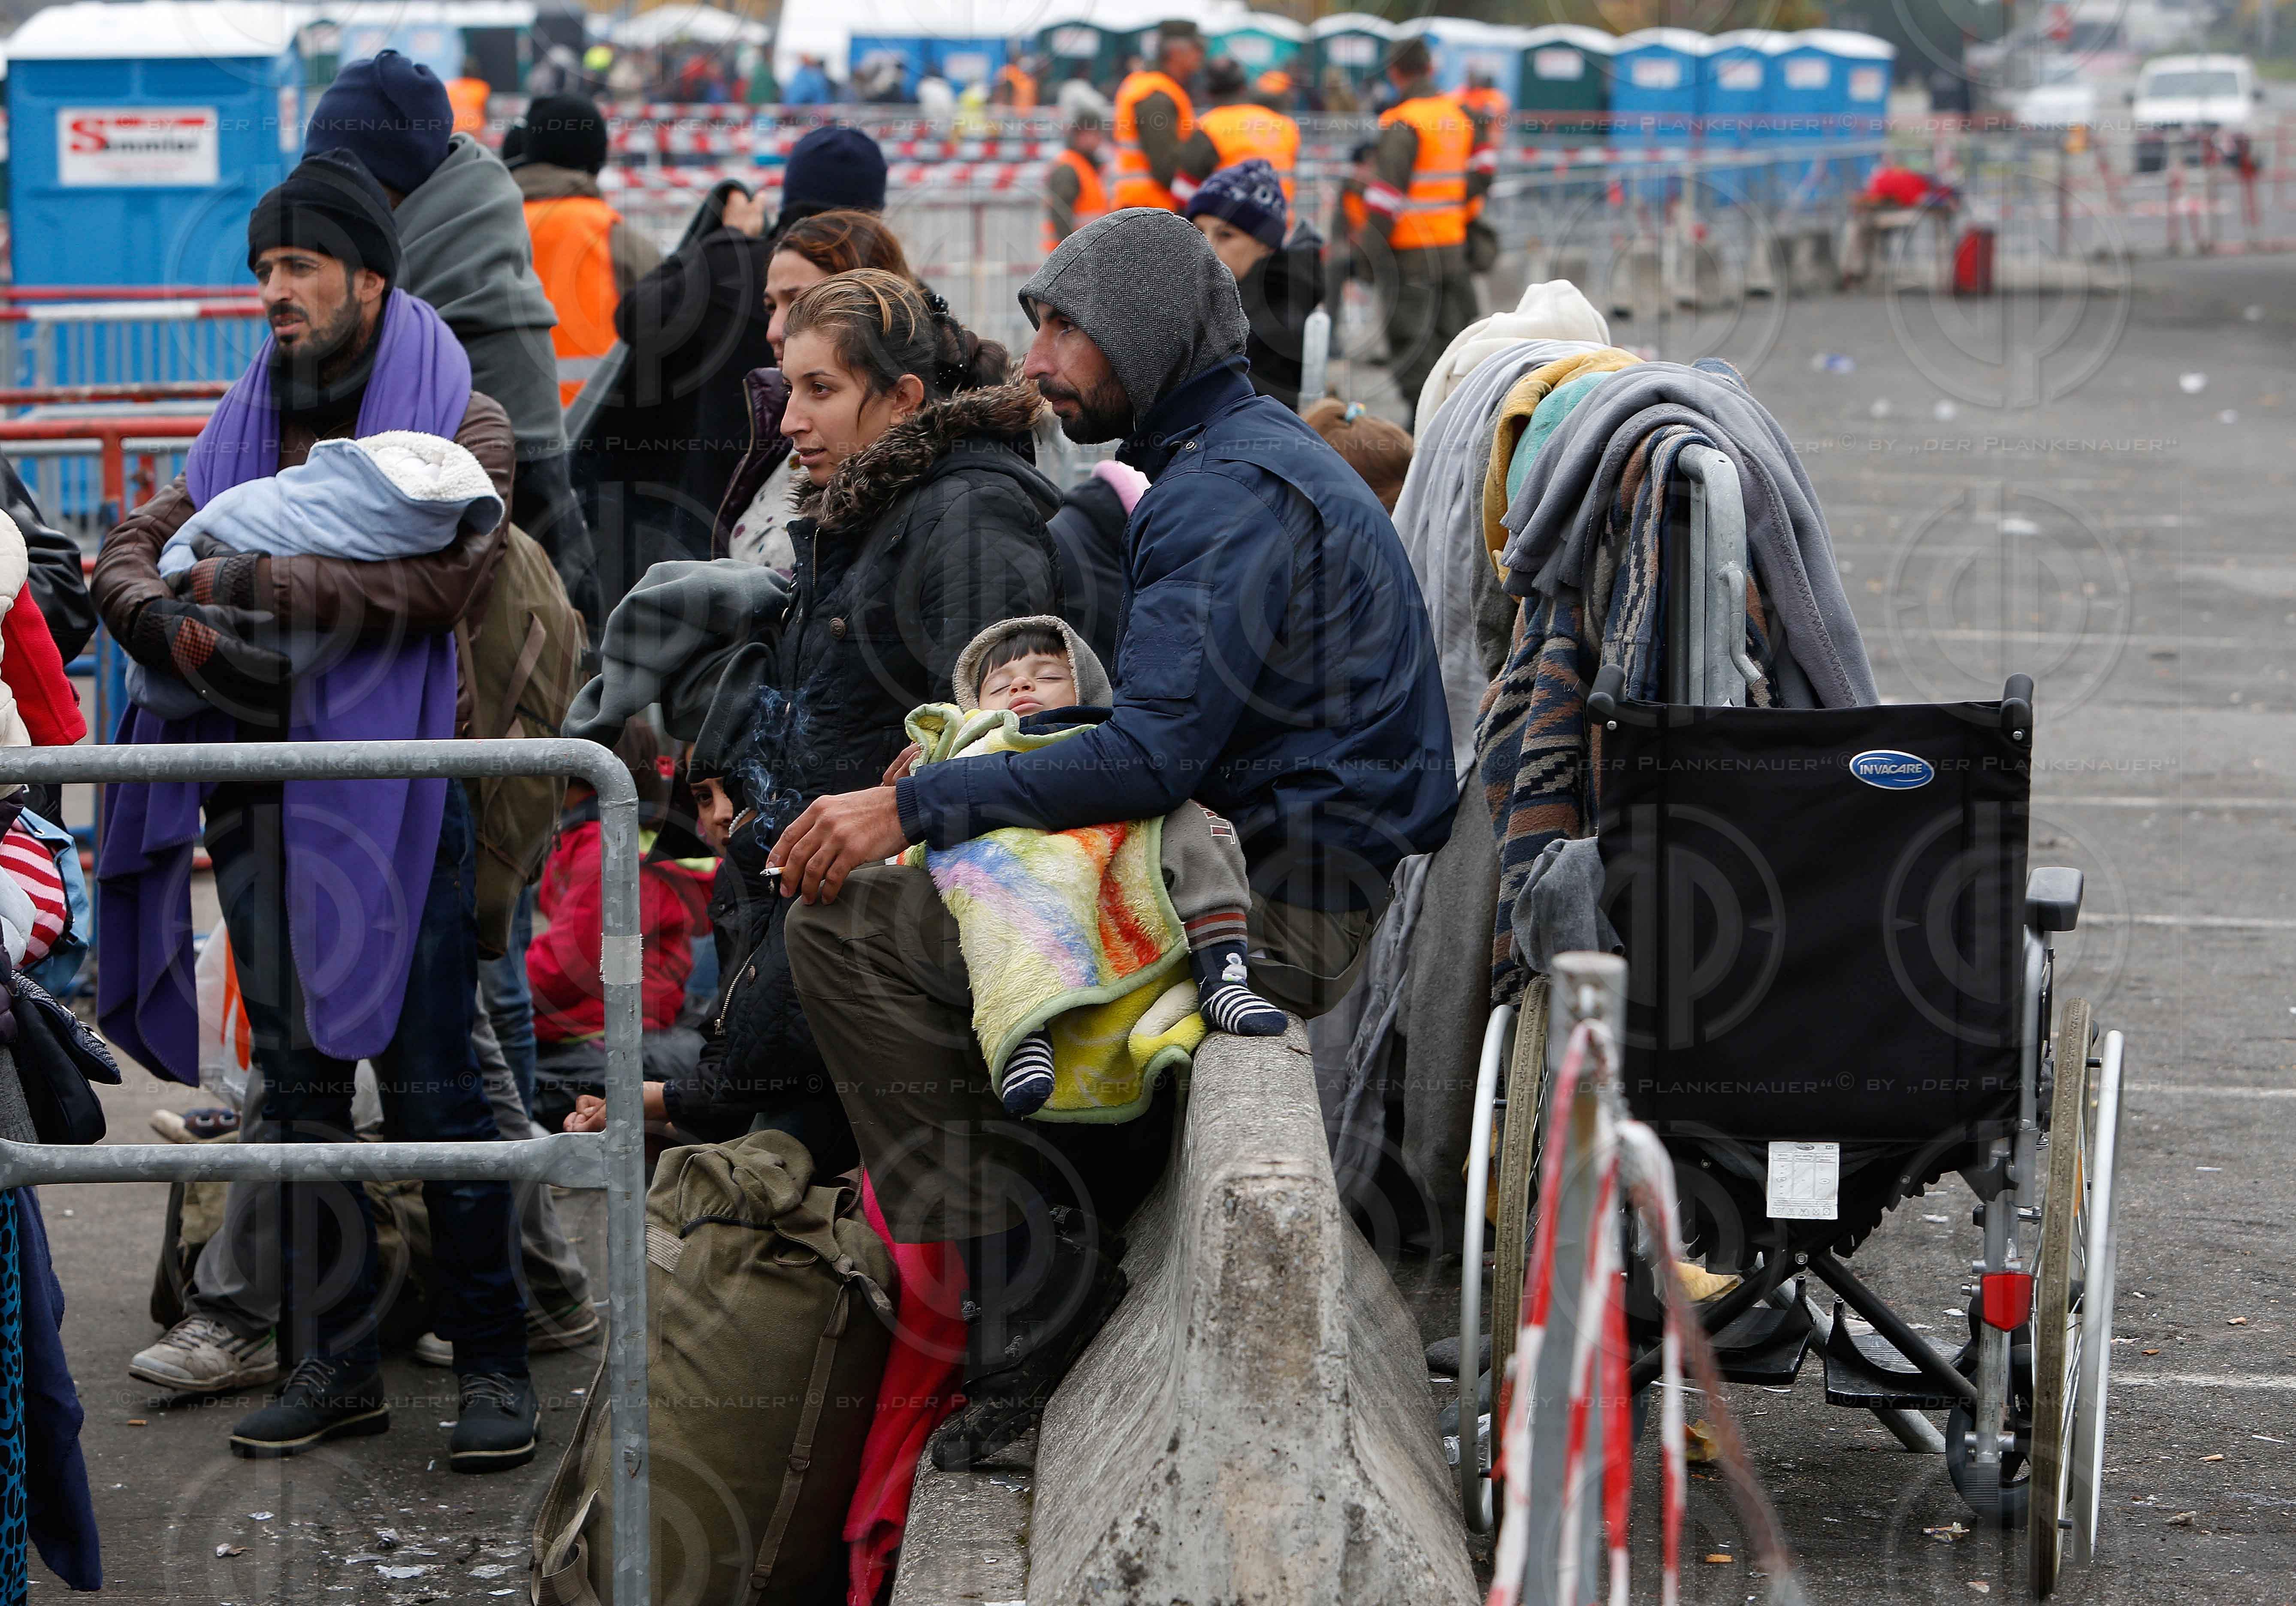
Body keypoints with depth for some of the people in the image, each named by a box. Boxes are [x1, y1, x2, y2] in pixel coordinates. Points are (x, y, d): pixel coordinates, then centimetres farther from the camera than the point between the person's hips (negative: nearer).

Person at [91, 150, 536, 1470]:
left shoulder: (459, 422, 2)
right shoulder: (253, 423, 18)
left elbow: (445, 578, -16)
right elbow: (132, 555, 14)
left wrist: (252, 584, -17)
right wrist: (172, 622, -9)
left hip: (396, 786, -5)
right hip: (259, 783, 5)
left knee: (432, 1081, -6)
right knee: (300, 1080, 7)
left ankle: (494, 1360, 0)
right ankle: (336, 1363, 13)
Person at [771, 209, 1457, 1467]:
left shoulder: (1232, 494, -14)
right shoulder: (1242, 456, 20)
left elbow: (1154, 756, -25)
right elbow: (1162, 726, 24)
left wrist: (913, 808, -22)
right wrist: (953, 776, 14)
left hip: (1268, 911, -11)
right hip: (1277, 886, 11)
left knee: (845, 922, -14)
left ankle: (1034, 1295, -11)